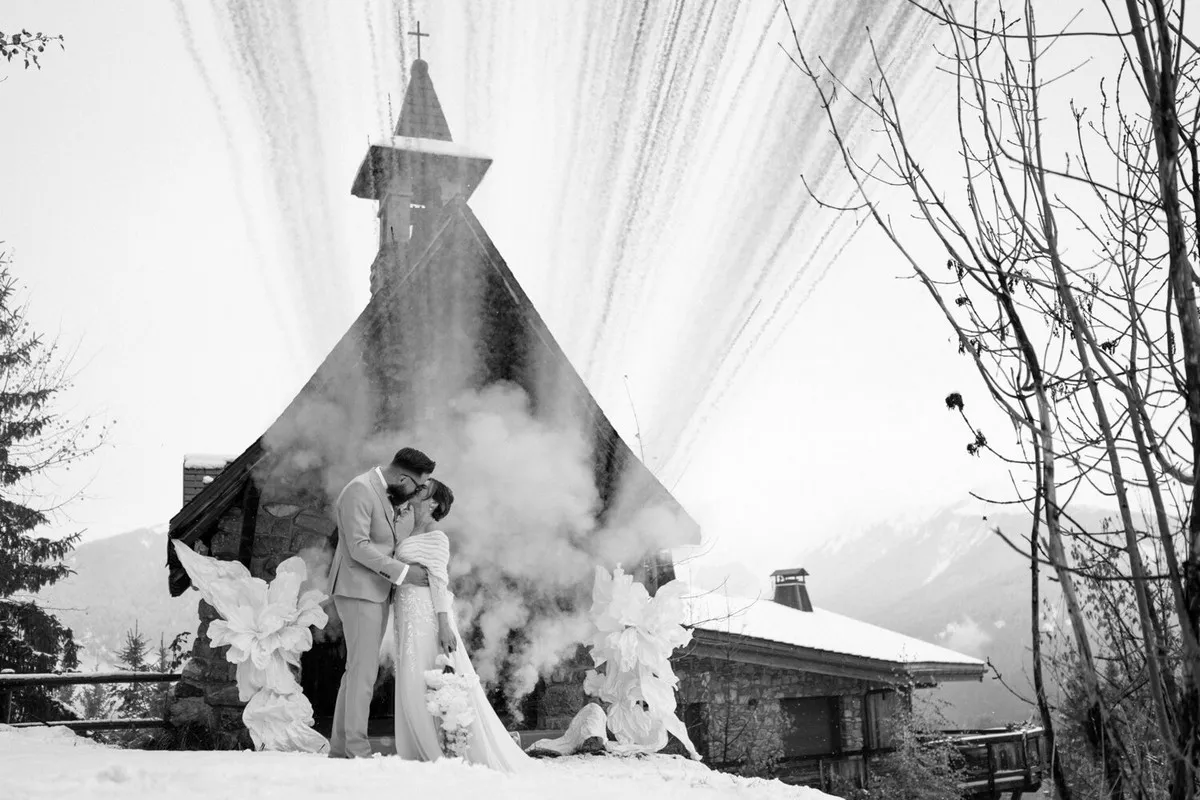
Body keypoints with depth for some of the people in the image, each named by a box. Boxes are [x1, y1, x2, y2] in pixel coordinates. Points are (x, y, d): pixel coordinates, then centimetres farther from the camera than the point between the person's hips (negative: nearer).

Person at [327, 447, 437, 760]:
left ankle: (339, 748, 13)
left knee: (358, 669, 9)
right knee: (363, 670, -11)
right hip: (358, 590, -10)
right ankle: (357, 751, -9)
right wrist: (404, 572, -21)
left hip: (378, 591, 10)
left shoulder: (387, 492, 12)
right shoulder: (359, 491, -17)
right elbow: (359, 547, -22)